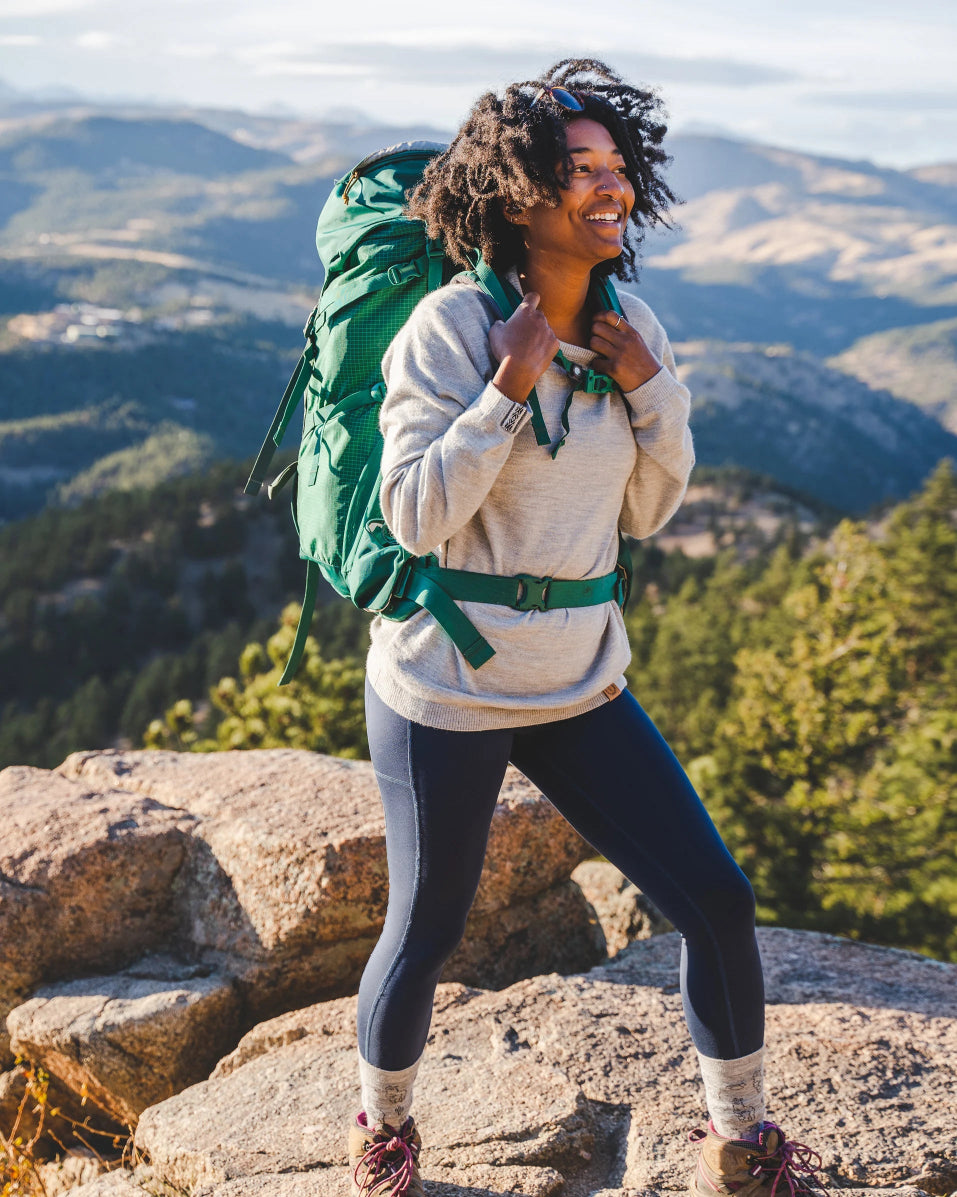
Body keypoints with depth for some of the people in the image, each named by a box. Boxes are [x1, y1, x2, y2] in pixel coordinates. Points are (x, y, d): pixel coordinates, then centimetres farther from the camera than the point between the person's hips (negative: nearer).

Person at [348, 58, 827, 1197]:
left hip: (581, 680, 5)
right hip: (447, 687, -5)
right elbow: (415, 517, -17)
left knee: (718, 901, 3)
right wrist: (510, 391, -23)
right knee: (426, 931, 11)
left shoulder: (630, 328, 2)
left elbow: (648, 511, 7)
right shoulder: (450, 326, -15)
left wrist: (652, 390, -8)